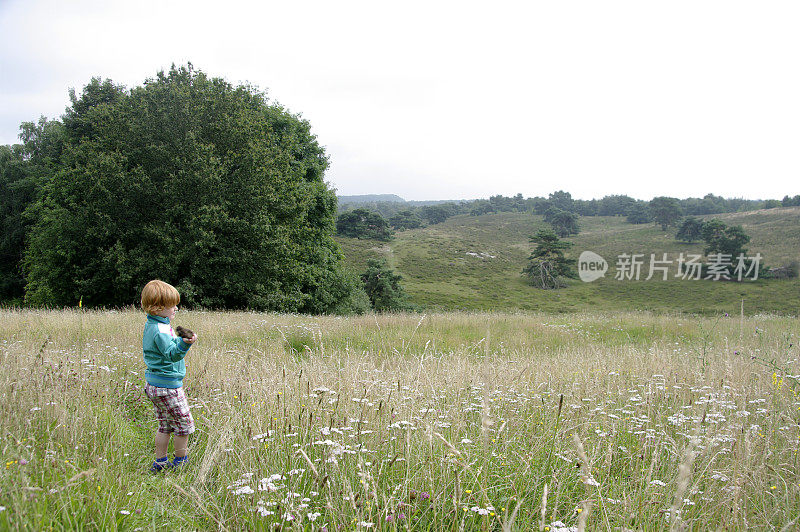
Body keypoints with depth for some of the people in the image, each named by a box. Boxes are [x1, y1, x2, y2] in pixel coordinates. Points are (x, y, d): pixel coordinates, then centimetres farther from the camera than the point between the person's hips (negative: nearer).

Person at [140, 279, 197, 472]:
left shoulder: (150, 325, 8)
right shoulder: (161, 330, -23)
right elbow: (172, 354, -34)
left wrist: (179, 352, 34)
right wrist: (184, 344, -50)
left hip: (153, 384, 10)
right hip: (168, 386, -10)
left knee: (165, 425, 18)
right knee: (184, 424, 5)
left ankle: (160, 461, 23)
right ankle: (181, 461, 17)